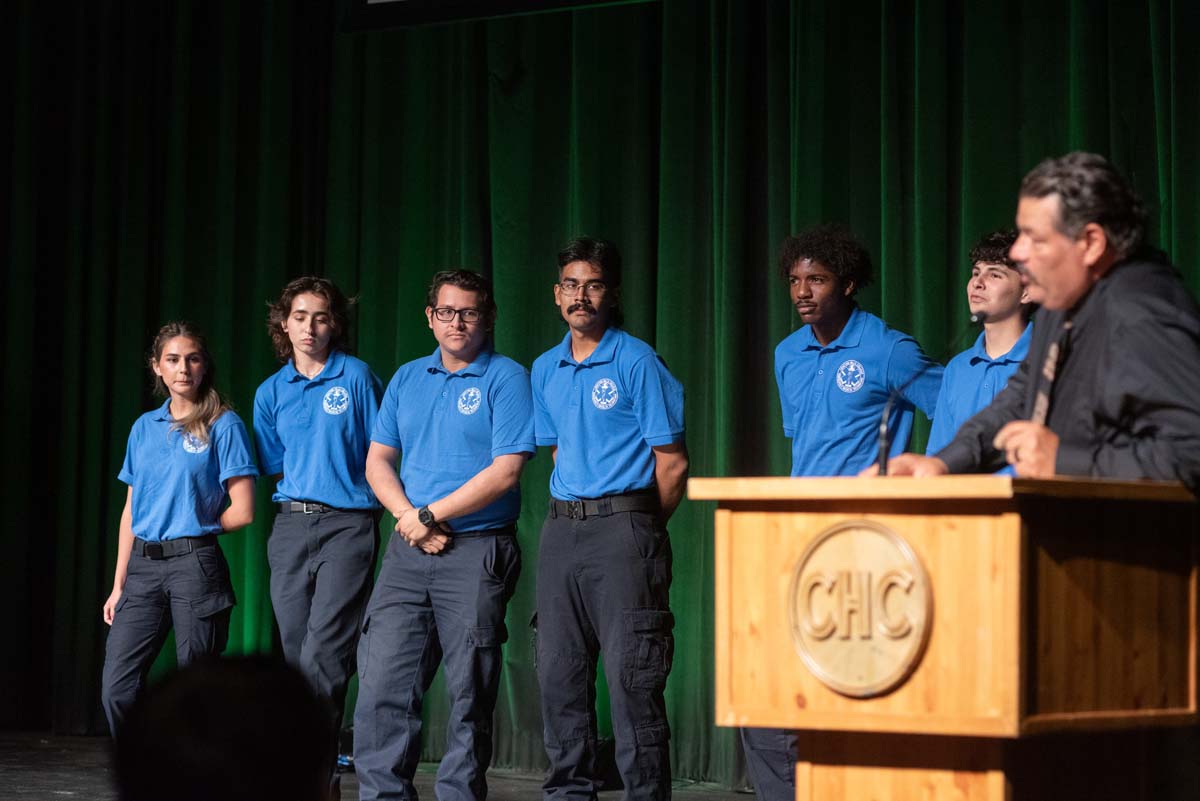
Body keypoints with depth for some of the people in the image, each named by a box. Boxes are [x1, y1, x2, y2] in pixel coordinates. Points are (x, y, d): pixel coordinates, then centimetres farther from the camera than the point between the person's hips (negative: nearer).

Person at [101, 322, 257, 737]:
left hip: (196, 564, -5)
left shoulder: (223, 426, -1)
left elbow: (242, 511, -5)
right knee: (116, 688, -3)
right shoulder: (145, 427, 14)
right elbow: (131, 511, 15)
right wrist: (118, 586, 12)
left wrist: (194, 526, 6)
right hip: (143, 565, 5)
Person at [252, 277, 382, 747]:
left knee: (322, 655, -15)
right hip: (290, 526, 5)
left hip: (347, 526, -5)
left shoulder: (356, 377, 0)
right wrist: (304, 482, 7)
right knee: (296, 653, 6)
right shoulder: (271, 392, 12)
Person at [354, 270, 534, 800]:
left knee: (470, 694, 1)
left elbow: (505, 471, -11)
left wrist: (431, 514, -12)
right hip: (408, 554, 5)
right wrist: (409, 517, -5)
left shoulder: (506, 378, -2)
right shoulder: (407, 379, 15)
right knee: (382, 686, -1)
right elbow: (378, 461, 13)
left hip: (478, 552, -5)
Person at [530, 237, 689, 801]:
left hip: (623, 527, -6)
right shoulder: (545, 370, 13)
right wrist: (573, 517, 15)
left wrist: (637, 529, 1)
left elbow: (672, 463, -6)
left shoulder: (638, 362, -5)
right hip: (561, 530, 6)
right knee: (559, 675, 8)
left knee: (631, 679, -8)